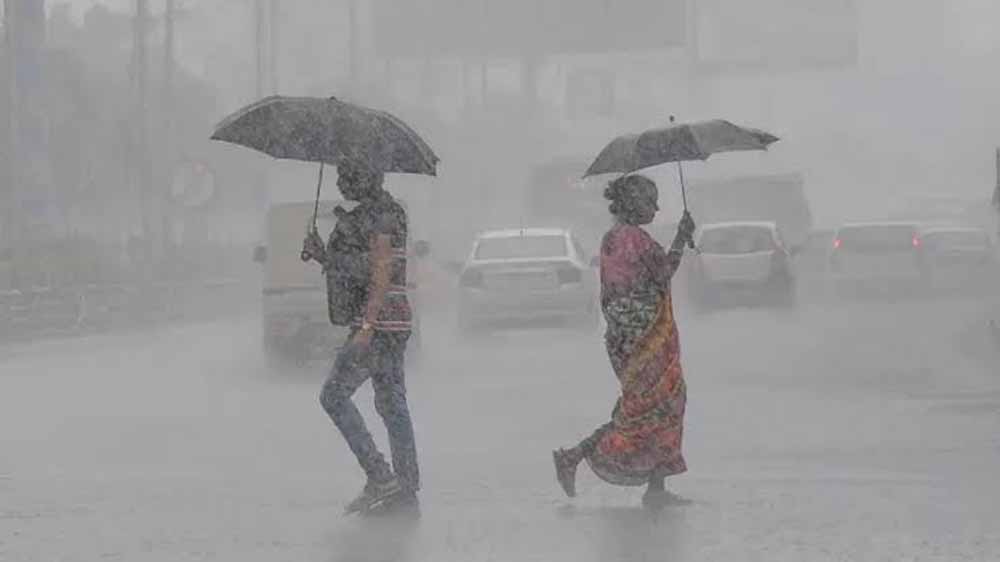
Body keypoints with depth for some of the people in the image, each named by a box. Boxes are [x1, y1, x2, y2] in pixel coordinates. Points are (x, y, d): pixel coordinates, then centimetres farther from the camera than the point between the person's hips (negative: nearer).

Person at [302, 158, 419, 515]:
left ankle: (380, 476, -11)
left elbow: (382, 273, -20)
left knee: (334, 396, -7)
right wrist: (321, 255, 10)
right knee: (392, 405, 9)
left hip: (379, 325, -10)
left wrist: (366, 327, -24)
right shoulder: (366, 215, 18)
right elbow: (352, 273, 23)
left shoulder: (381, 214, -13)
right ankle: (406, 491, 9)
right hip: (392, 325, 10)